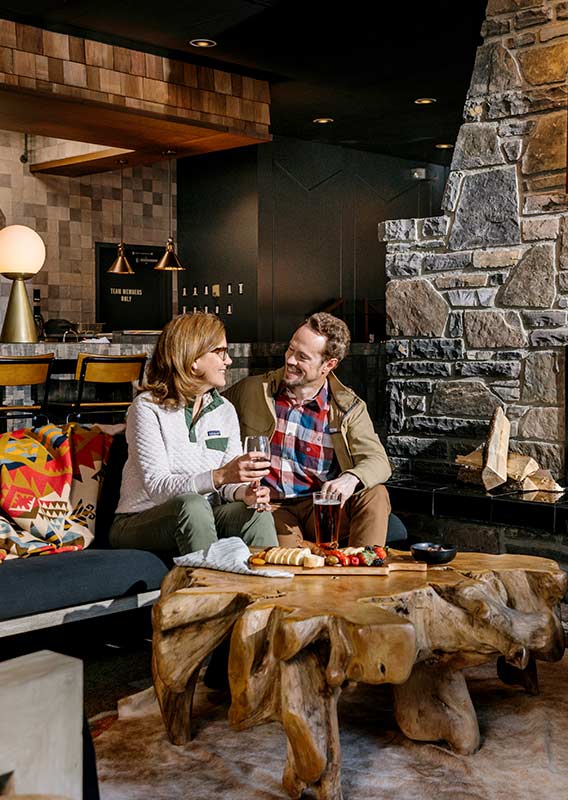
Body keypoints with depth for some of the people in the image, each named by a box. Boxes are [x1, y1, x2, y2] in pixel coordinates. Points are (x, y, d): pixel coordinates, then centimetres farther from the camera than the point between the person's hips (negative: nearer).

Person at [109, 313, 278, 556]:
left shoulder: (225, 411, 10)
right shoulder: (147, 408, -10)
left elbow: (231, 479, 3)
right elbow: (156, 487, -20)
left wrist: (244, 492, -22)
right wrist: (220, 476, -33)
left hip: (203, 518, 5)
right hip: (138, 522, -4)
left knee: (257, 512, -25)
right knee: (192, 504, -36)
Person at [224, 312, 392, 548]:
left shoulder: (349, 407, 1)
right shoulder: (251, 390, 4)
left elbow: (378, 461, -6)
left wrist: (351, 478, -31)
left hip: (322, 506, 2)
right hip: (270, 507, -2)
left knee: (375, 495, -26)